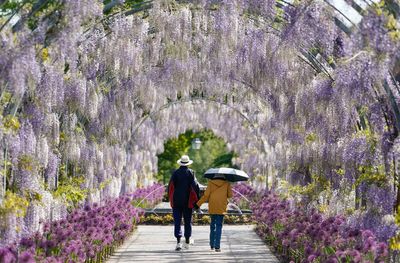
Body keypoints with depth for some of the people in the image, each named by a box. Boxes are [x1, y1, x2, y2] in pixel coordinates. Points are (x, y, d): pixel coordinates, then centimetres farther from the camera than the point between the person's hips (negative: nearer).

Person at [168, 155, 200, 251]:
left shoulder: (175, 173, -1)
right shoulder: (191, 172, -2)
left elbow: (170, 186, -3)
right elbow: (195, 186, -9)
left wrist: (171, 199, 7)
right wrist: (197, 199, -4)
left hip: (177, 201, 0)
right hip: (188, 201, 0)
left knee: (177, 221, 1)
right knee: (188, 221, 13)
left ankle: (178, 242, -10)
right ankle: (187, 242, 18)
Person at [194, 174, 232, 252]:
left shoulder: (211, 183, 1)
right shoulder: (226, 183, 1)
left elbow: (206, 195, -5)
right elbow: (230, 195, 3)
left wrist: (198, 204, 1)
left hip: (212, 207, 1)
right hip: (221, 208, -1)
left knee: (212, 225, 16)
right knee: (219, 226, 0)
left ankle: (212, 245, 20)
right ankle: (217, 246, -9)